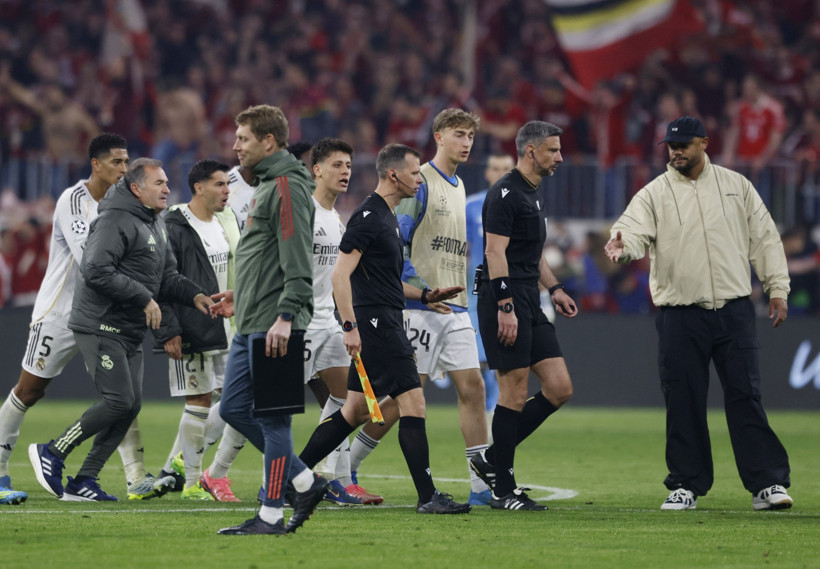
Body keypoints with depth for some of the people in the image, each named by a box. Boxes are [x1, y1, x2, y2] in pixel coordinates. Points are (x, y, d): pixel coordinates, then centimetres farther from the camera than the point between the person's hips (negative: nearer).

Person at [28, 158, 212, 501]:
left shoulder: (157, 225, 18)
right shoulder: (116, 221, -15)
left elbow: (166, 276, 21)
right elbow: (96, 271, -24)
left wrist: (194, 295, 1)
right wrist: (144, 298, -21)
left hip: (130, 332, 10)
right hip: (100, 327, -10)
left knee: (131, 406, 4)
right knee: (119, 401, -15)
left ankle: (83, 482, 8)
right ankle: (52, 454, -2)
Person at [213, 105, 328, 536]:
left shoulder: (287, 186, -12)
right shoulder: (265, 185, 20)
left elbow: (297, 260, -20)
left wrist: (285, 315, -26)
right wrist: (241, 298, 22)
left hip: (273, 326, -11)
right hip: (251, 324, 11)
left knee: (272, 418, -6)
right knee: (234, 409, 10)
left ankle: (271, 514, -2)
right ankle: (306, 483, 16)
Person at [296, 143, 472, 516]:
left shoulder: (386, 218, 19)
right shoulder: (368, 216, -12)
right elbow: (341, 274, -18)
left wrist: (426, 295, 20)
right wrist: (350, 326, -22)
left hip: (385, 323, 10)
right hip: (375, 323, -10)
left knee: (356, 411, 12)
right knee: (413, 401, -11)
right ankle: (428, 496, -12)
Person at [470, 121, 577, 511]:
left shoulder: (532, 194, 19)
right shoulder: (504, 194, -11)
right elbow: (495, 252, -18)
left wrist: (554, 289, 24)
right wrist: (505, 308, -23)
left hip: (529, 304, 10)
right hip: (505, 302, -10)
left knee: (560, 389, 4)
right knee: (514, 394, -7)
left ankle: (493, 459, 12)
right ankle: (503, 490, 0)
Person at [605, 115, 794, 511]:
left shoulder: (736, 186, 10)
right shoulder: (654, 194, 4)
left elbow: (765, 238, 13)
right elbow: (633, 228, -13)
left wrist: (777, 288, 6)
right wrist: (622, 246, -37)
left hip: (734, 311, 0)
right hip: (679, 314, 0)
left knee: (745, 396, -3)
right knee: (683, 403, 1)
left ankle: (767, 483, -1)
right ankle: (686, 485, 12)